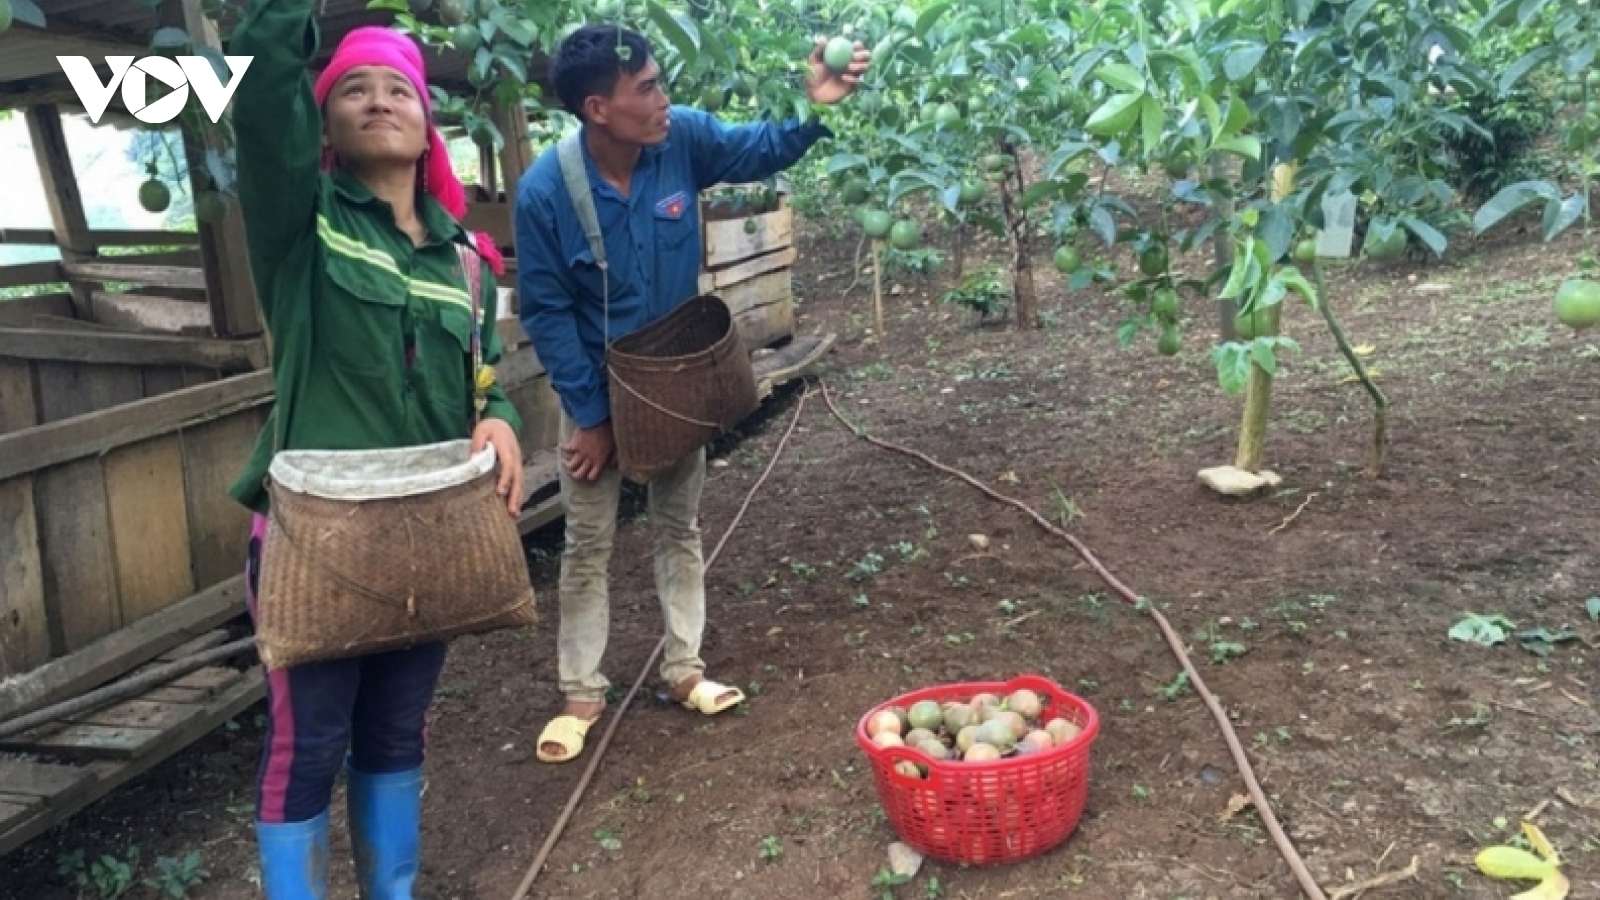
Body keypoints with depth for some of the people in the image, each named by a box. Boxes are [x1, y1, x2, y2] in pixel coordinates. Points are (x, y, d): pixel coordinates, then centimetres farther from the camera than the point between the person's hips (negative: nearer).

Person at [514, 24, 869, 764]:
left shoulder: (683, 138, -18)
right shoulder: (545, 190, -25)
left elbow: (761, 151, -3)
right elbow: (546, 312, -17)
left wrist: (814, 108, -25)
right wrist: (588, 414, -14)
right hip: (597, 391, -3)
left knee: (679, 529, 13)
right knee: (588, 546, 6)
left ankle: (683, 670, 28)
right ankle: (581, 694, 20)